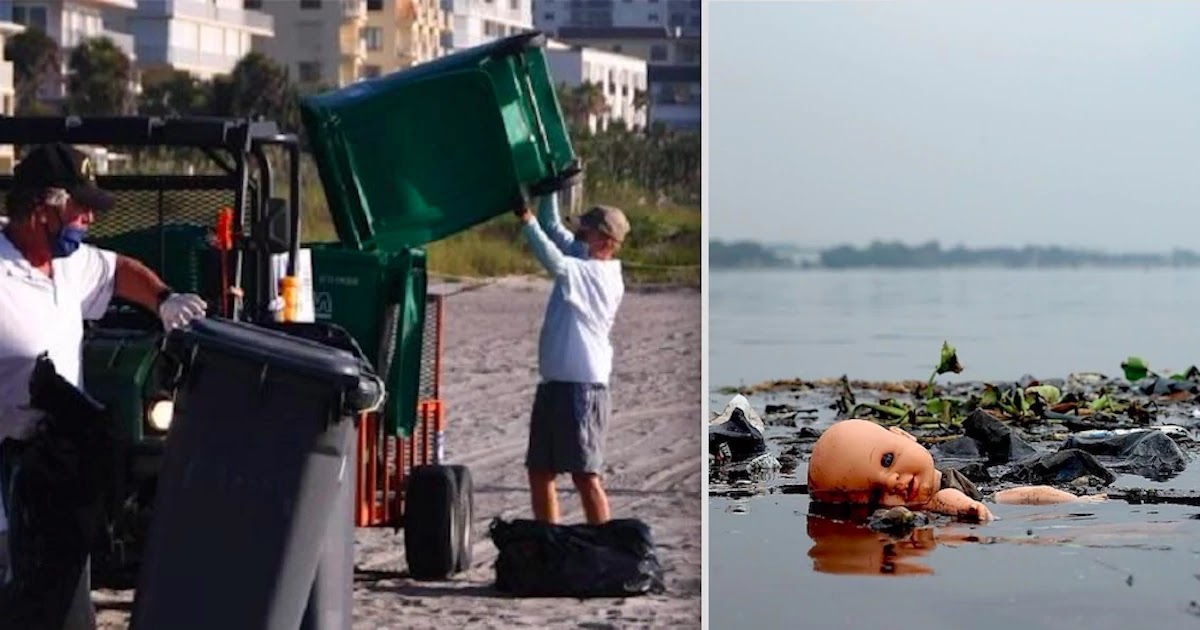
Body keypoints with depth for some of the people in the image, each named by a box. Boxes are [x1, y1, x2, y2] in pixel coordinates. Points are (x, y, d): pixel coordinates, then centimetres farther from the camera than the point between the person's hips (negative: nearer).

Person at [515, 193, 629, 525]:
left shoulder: (603, 276, -14)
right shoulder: (582, 262, 12)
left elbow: (555, 263, -28)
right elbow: (553, 228, 20)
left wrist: (527, 220, -24)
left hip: (583, 388, -10)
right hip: (555, 383, 10)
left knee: (585, 474, -9)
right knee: (539, 470, 11)